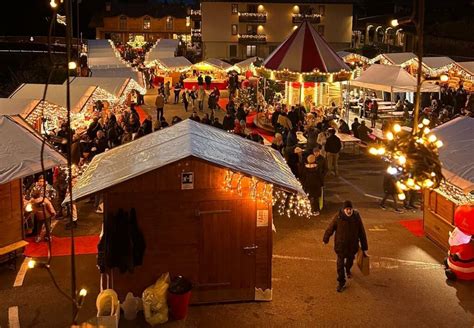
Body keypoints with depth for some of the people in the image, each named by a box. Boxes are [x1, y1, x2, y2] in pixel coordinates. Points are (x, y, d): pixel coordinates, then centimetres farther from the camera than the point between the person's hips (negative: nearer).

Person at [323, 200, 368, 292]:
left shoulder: (356, 217, -15)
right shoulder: (338, 217, -20)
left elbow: (362, 232, -7)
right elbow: (330, 228, -6)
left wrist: (364, 247, -3)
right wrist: (325, 239, 6)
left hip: (352, 245, 3)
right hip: (340, 245, -2)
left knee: (350, 260, 26)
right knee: (340, 264, 1)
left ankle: (348, 270, 59)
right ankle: (341, 283, 15)